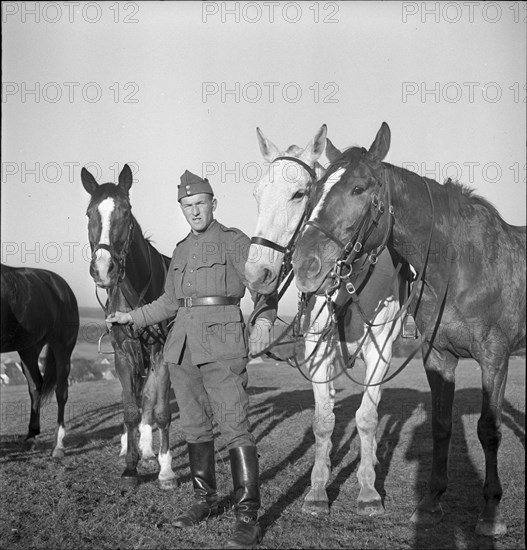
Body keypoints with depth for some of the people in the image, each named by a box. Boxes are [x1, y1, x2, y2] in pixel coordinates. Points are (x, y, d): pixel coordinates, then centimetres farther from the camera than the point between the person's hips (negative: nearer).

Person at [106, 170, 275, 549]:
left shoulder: (234, 241, -2)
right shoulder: (181, 250, 17)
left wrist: (263, 320, -28)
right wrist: (132, 317, 19)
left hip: (222, 346, -7)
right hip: (183, 347, 7)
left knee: (235, 427, -10)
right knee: (195, 428, 12)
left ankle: (248, 518, -11)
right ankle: (206, 500, 25)